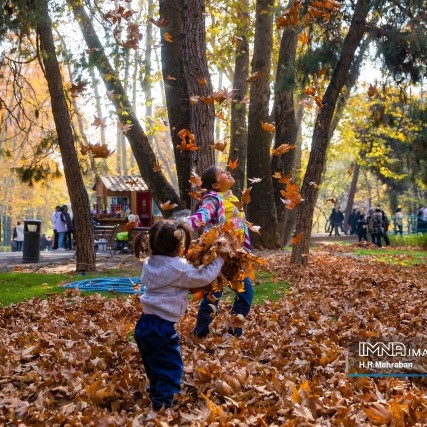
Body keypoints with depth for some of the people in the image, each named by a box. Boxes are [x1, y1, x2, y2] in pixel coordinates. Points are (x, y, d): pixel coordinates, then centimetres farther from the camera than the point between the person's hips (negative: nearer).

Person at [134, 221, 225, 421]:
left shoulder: (150, 264, 10)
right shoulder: (179, 269, -12)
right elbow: (204, 277, -6)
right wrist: (219, 259, 10)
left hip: (145, 323, 8)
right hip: (162, 327, -8)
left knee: (155, 367, 22)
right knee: (170, 368, 4)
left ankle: (157, 400, 35)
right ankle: (159, 409, 1)